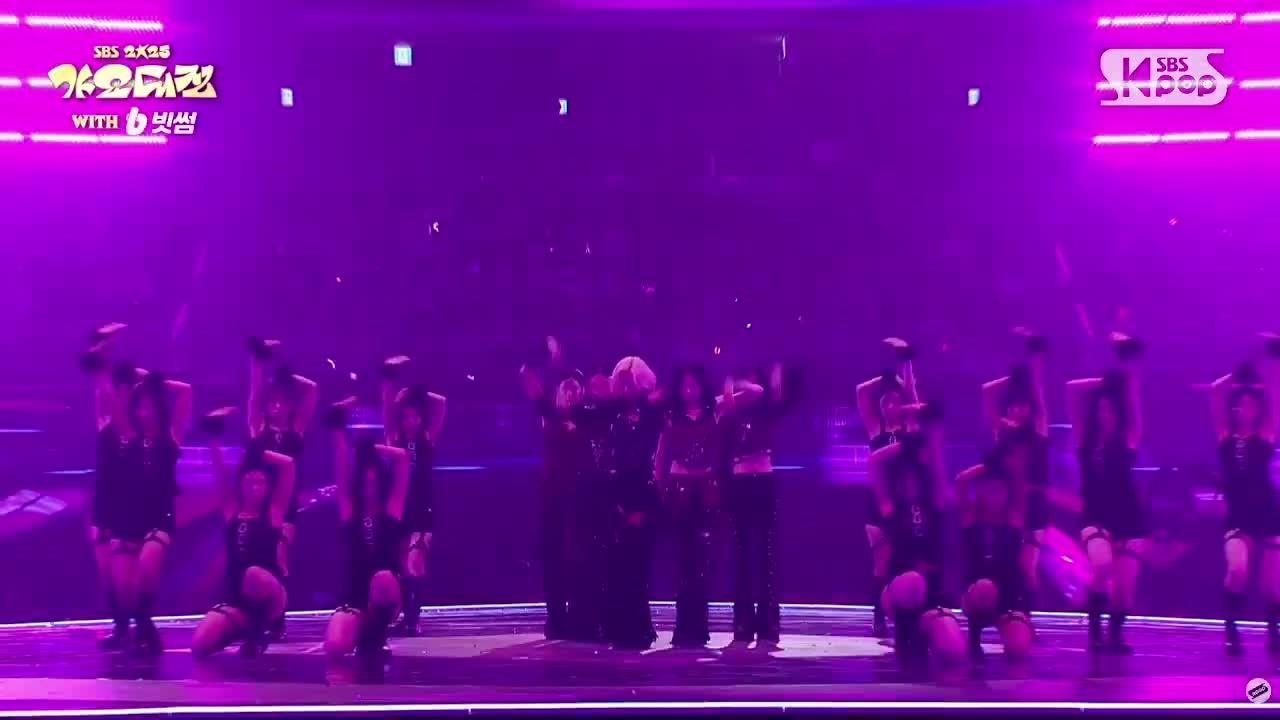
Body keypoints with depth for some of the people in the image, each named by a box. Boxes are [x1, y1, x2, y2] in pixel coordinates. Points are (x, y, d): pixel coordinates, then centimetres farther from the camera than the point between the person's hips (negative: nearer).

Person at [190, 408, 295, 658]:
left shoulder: (273, 512, 4)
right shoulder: (232, 509, 12)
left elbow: (288, 464, -3)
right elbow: (219, 469, 6)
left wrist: (256, 453, 4)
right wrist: (214, 436, -4)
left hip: (269, 595, -3)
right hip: (235, 598, 4)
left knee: (255, 574, -39)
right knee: (199, 645, -18)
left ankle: (257, 631, -11)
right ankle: (244, 628, 13)